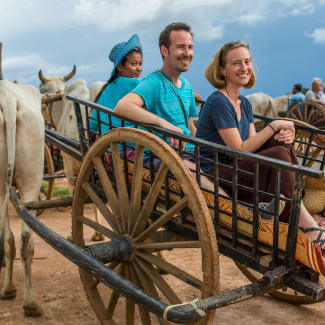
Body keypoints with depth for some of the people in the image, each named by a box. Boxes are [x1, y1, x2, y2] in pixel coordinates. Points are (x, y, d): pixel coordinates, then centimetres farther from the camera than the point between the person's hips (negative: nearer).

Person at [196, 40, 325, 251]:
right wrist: (274, 125, -16)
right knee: (278, 155, -24)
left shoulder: (245, 104, 13)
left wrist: (283, 135, -12)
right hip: (213, 176, -8)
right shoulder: (218, 102, -15)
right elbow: (240, 149, -19)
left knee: (282, 144, -12)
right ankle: (306, 225, -18)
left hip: (235, 168, 8)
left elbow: (254, 144, 7)